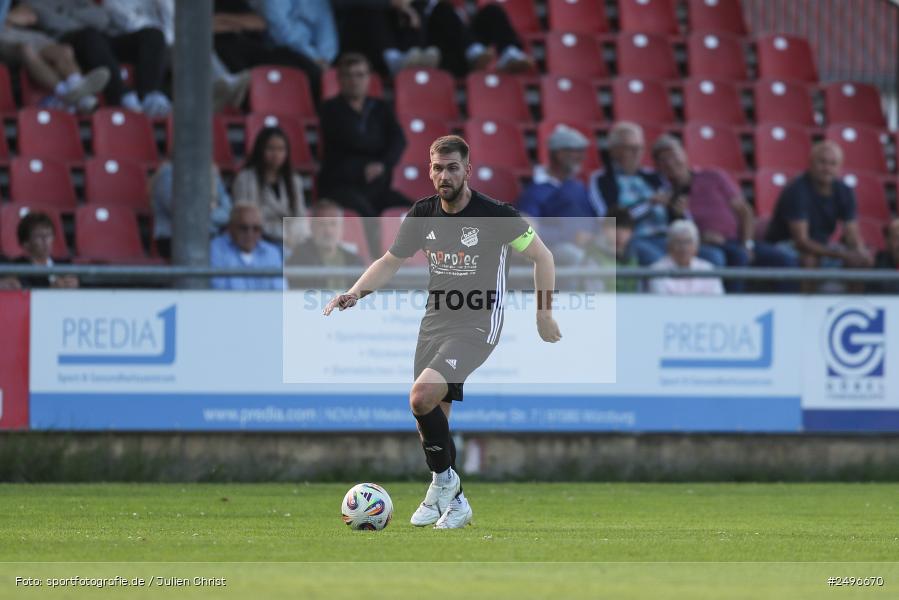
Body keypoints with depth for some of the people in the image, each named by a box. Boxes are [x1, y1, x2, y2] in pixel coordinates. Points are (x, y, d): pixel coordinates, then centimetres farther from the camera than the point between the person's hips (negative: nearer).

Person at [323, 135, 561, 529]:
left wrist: (545, 315, 0)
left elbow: (542, 256, -2)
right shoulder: (423, 214, 1)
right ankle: (453, 501, 26)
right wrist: (356, 293, -5)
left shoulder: (496, 215, -14)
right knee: (432, 420, 8)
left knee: (422, 397, -25)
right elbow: (390, 261, 12)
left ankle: (443, 481, -5)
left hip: (477, 326, -6)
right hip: (435, 321, 6)